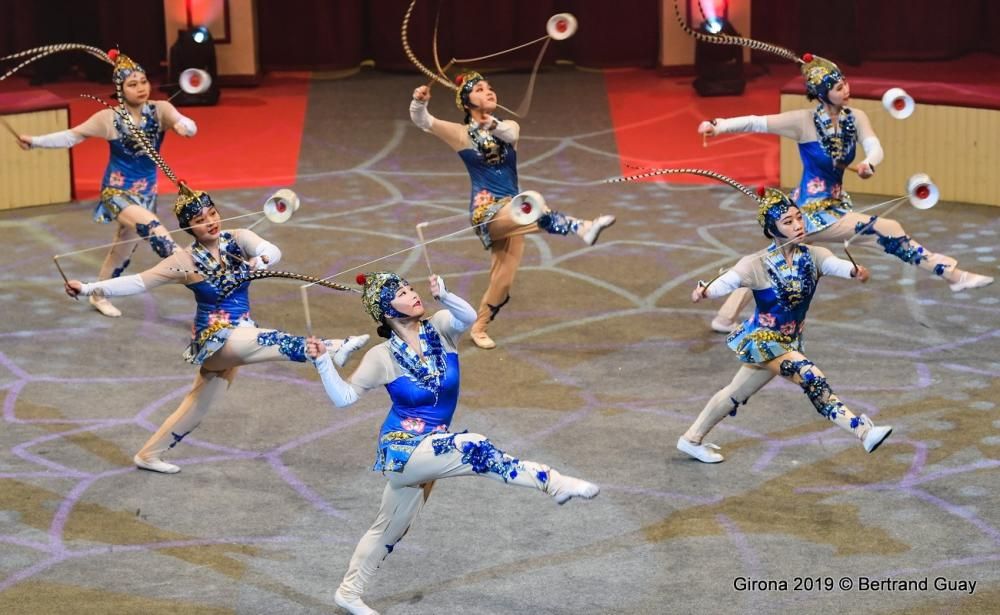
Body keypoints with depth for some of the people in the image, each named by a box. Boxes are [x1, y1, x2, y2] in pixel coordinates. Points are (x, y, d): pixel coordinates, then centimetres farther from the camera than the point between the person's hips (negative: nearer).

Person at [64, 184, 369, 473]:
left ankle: (149, 455, 28)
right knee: (274, 341, -28)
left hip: (236, 339, 5)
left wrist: (261, 259, -43)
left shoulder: (238, 239, -5)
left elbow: (272, 250, -20)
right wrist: (88, 288, -20)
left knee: (197, 405, 16)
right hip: (215, 338, -5)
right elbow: (137, 282, -12)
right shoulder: (186, 261, -14)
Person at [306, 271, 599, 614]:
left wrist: (443, 296, -41)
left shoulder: (439, 330, -4)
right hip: (403, 447, -7)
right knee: (472, 449, -30)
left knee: (390, 529, 21)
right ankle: (552, 482, -31)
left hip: (426, 453, 7)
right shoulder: (382, 357, -12)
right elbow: (344, 397, -8)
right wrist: (323, 362, -21)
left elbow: (469, 316, -25)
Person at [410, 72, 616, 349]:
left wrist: (491, 124, -37)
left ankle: (478, 327, 24)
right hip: (487, 212, -5)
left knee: (502, 281, 6)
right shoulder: (462, 134, 3)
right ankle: (581, 228, -56)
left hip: (510, 214, 5)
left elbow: (509, 133, -15)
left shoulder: (508, 127, 11)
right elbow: (422, 120, -9)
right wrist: (419, 101, -31)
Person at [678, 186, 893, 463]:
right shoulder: (758, 264, -19)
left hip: (788, 342, 6)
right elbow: (729, 280, -30)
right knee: (810, 376, -25)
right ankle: (864, 432, -28)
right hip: (761, 339, -6)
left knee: (737, 393, 21)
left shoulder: (813, 256, -10)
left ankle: (691, 439, 39)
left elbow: (835, 264, -29)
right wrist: (705, 291, -51)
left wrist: (854, 270, -52)